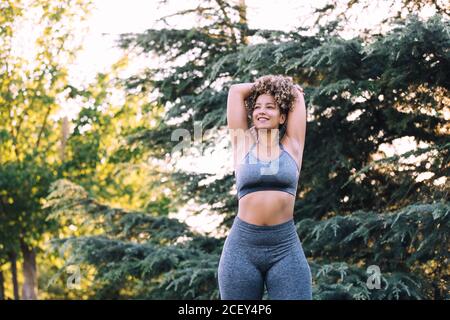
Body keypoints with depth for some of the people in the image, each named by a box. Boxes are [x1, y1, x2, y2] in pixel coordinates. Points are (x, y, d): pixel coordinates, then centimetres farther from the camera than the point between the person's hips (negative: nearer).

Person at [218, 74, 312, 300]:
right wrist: (260, 86, 27)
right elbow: (236, 91, 14)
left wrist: (283, 88, 34)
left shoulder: (291, 145, 10)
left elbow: (297, 96, 16)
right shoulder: (243, 144, 10)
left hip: (285, 247, 0)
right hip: (242, 246, 0)